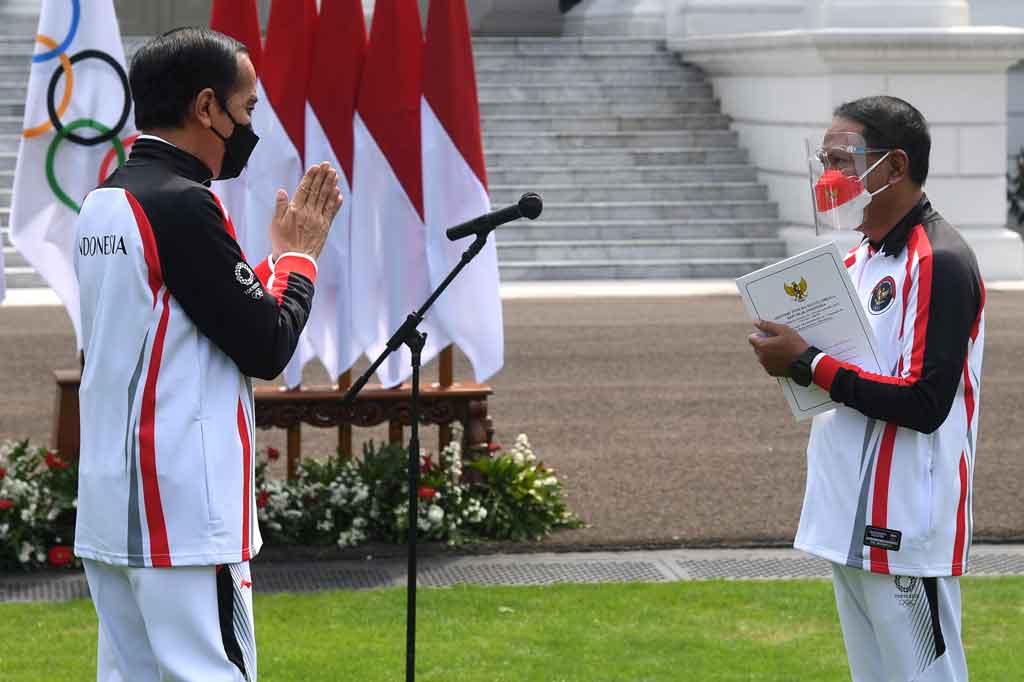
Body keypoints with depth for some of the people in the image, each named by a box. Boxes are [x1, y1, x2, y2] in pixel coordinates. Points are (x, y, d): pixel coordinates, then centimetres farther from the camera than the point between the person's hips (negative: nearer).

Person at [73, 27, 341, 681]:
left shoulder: (103, 204, 13)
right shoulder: (182, 205, -15)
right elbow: (267, 349, -12)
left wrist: (281, 258, 16)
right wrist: (299, 257, 3)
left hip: (110, 506, 9)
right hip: (183, 514, -9)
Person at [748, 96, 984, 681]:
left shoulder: (939, 263, -15)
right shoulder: (860, 261, 15)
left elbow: (925, 403, -22)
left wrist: (810, 364, -17)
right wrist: (792, 357, 0)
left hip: (904, 535, -9)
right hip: (851, 524, 9)